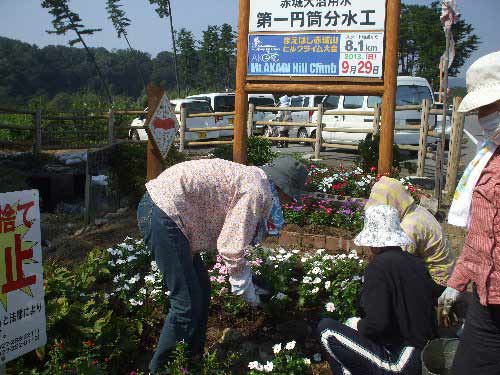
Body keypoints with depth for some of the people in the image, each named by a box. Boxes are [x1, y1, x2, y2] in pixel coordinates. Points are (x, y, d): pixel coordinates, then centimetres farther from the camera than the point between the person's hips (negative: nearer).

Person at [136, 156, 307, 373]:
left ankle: (195, 357, 28)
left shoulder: (252, 178, 17)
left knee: (201, 291, 16)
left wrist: (247, 283, 25)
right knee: (188, 303, -5)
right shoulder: (258, 192, -13)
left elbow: (230, 238, 23)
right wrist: (246, 289, 1)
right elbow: (231, 249, -13)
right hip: (163, 215, -11)